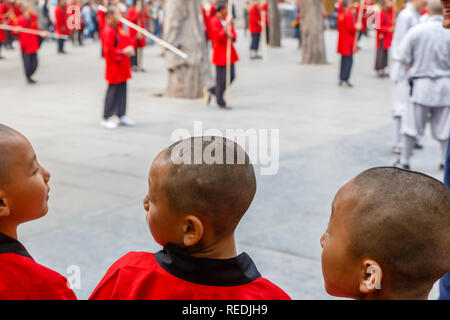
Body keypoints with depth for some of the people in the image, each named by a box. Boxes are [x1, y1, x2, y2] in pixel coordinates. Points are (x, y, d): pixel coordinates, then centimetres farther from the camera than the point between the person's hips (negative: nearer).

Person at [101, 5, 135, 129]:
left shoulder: (119, 27, 12)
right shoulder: (108, 31, -16)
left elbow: (126, 41, 24)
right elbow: (108, 50, -21)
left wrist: (129, 47, 4)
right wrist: (123, 52, -23)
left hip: (122, 66, 9)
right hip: (114, 66, -9)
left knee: (122, 90, 13)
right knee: (113, 91, -5)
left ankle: (121, 116, 22)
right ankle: (106, 119, 3)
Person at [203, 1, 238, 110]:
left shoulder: (228, 20, 12)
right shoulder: (214, 21, -11)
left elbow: (234, 35, 14)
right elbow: (219, 36, -22)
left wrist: (231, 36, -10)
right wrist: (227, 25, -28)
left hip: (229, 51, 8)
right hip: (220, 53, -8)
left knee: (231, 76, 8)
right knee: (221, 79, -2)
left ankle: (210, 91, 24)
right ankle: (221, 102, 10)